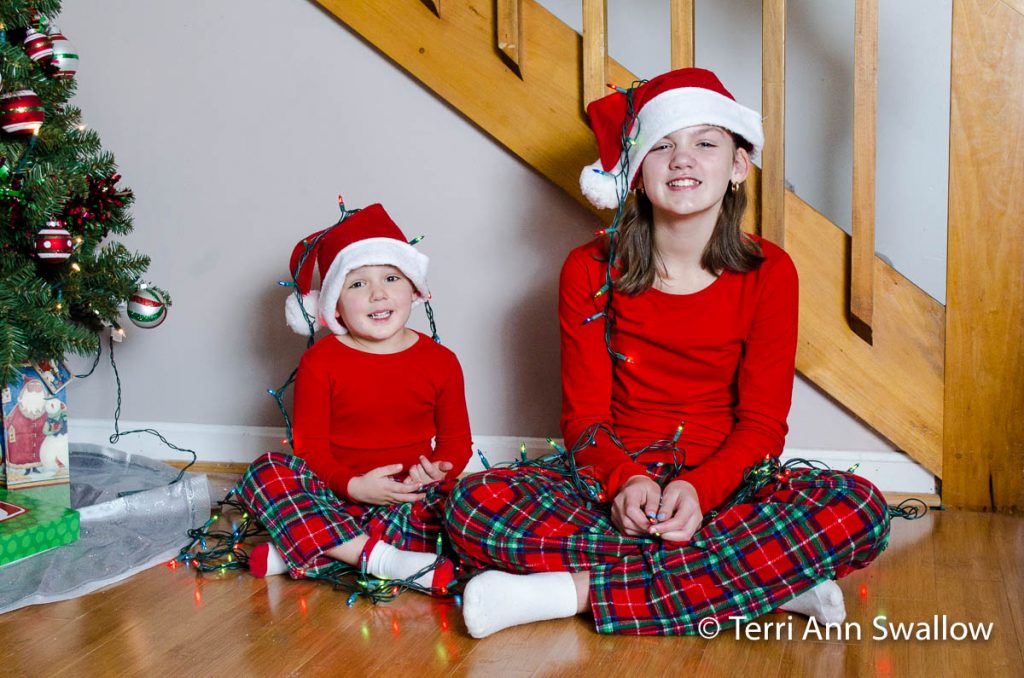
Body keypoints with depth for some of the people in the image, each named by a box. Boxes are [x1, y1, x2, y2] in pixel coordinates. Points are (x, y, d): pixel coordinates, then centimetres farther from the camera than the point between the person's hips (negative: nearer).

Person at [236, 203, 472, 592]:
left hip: (412, 498, 1)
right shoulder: (320, 362, -2)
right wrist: (353, 485, -24)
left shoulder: (440, 361, 2)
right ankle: (383, 559, -35)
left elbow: (456, 439, 7)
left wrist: (438, 471, -18)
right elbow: (310, 446, -5)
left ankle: (298, 556, -30)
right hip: (335, 494, 0)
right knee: (264, 474, -25)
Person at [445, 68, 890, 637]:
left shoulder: (768, 274, -1)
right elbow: (584, 412, -1)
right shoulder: (591, 272, -1)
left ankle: (577, 592, -29)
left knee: (860, 510, -29)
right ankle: (767, 578, -27)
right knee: (474, 505, -28)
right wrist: (625, 479, -23)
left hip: (720, 481, 0)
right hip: (614, 478, 0)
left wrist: (700, 488, -23)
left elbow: (762, 421, -3)